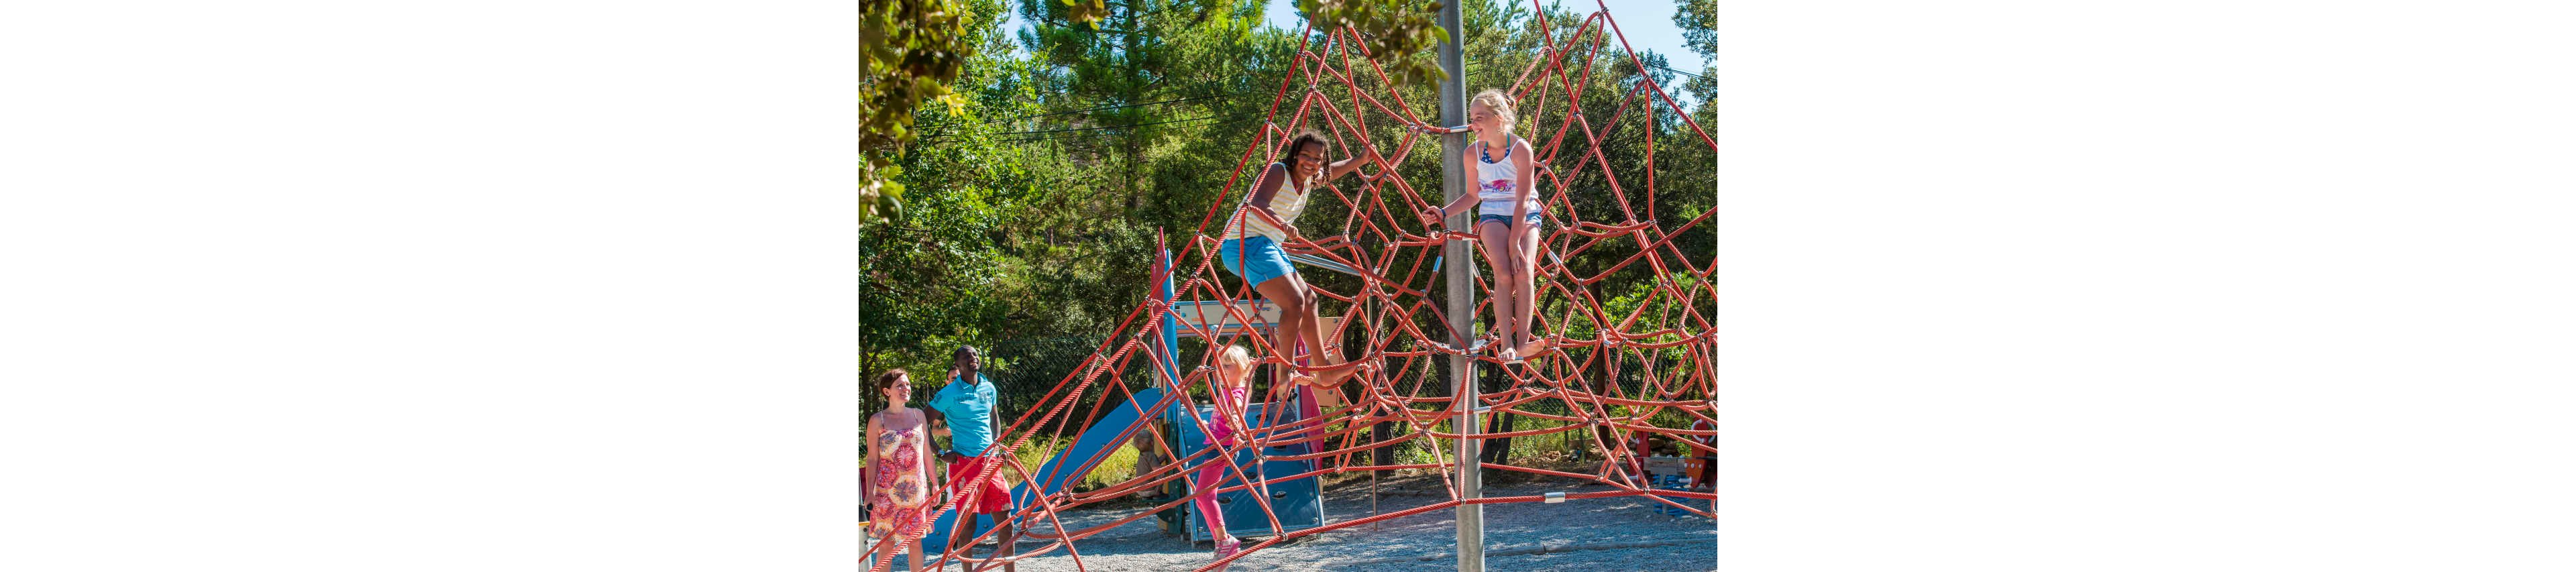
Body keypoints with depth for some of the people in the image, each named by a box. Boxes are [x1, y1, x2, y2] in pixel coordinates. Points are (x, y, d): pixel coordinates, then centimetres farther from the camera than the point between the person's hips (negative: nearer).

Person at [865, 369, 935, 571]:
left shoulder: (918, 415, 9)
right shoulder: (877, 421, -1)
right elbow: (872, 459, -1)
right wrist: (869, 492, -6)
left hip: (916, 489, 3)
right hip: (888, 489, -3)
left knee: (916, 541, 5)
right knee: (887, 541, -1)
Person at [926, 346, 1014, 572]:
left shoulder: (988, 388, 10)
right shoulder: (949, 393, -6)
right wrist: (940, 454, -7)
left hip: (990, 460, 5)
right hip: (963, 461, -5)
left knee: (1004, 515, 4)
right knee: (968, 519, -4)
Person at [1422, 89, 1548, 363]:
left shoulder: (1521, 149, -16)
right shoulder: (1473, 153, -3)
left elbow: (1522, 201, -18)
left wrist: (1515, 243, -22)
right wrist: (1444, 212, -2)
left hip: (1526, 216, -2)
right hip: (1494, 216, 2)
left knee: (1525, 270, -24)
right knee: (1504, 272, -22)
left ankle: (1523, 343, -24)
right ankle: (1506, 345, -27)